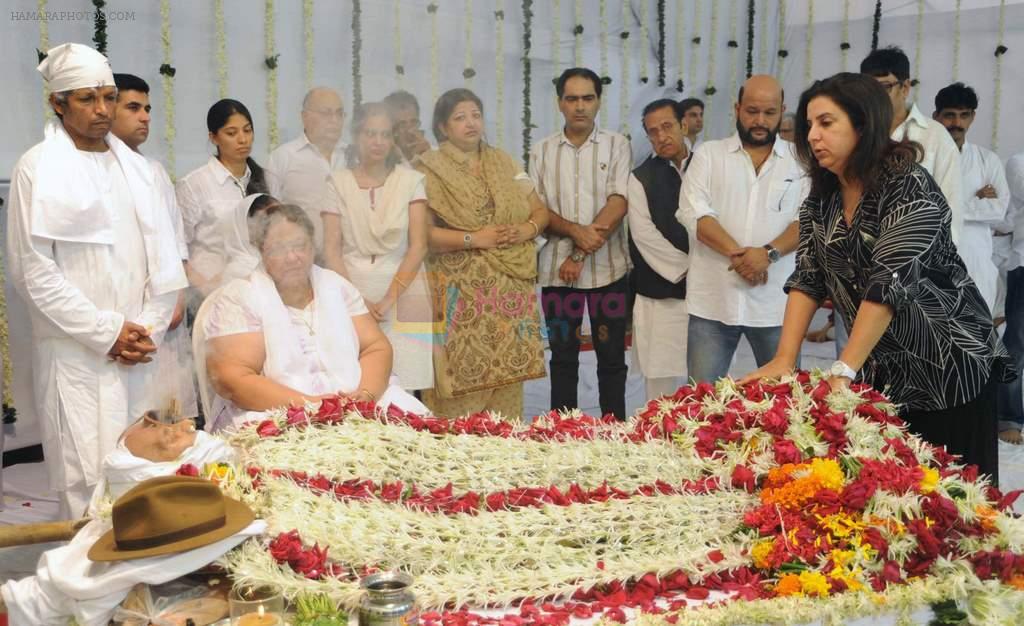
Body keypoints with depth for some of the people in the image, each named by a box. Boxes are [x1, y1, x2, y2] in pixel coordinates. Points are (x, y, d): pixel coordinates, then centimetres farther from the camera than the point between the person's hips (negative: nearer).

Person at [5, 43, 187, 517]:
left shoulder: (135, 166, 11)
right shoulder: (39, 168, -3)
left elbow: (162, 257, 10)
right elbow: (32, 271, -8)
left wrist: (149, 328, -2)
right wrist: (107, 331, -10)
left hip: (140, 350, 5)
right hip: (77, 353, -4)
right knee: (89, 483, -5)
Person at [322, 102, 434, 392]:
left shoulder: (410, 180, 5)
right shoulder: (338, 182, 6)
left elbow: (418, 246, -1)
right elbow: (331, 249, 3)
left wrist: (390, 298, -10)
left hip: (402, 293, 0)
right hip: (351, 294, 0)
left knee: (404, 384, -6)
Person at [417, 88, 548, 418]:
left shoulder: (504, 163, 16)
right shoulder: (430, 169, 0)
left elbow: (540, 210, 16)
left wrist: (528, 228, -6)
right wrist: (473, 239, -16)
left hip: (510, 289, 5)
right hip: (460, 292, -4)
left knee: (508, 373, 5)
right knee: (463, 376, -7)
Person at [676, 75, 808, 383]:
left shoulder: (800, 160, 9)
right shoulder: (709, 154, 8)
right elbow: (694, 211, -5)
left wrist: (769, 253, -18)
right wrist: (737, 253, -16)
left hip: (776, 303, 1)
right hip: (712, 302, 0)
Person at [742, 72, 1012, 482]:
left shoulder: (909, 187, -17)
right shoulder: (822, 197, 3)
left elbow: (888, 284, -26)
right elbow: (807, 279, -2)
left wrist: (842, 372, -30)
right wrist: (784, 360, -14)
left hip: (949, 364, -6)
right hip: (881, 370, 6)